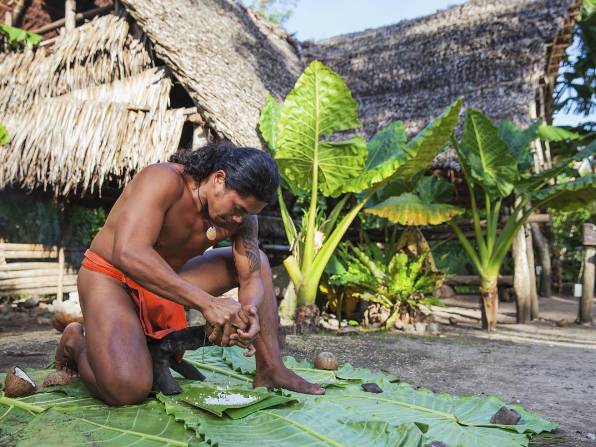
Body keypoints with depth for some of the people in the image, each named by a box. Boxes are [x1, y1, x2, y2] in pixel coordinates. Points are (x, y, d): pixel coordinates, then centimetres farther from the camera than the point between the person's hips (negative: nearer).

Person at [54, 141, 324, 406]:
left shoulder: (243, 217, -8)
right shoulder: (163, 180, -28)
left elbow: (252, 277, -8)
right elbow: (128, 254, -41)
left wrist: (249, 311, -33)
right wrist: (207, 303, -45)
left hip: (163, 286, 7)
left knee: (257, 260, 1)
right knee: (129, 389, -29)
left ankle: (270, 370, 3)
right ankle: (76, 343, 4)